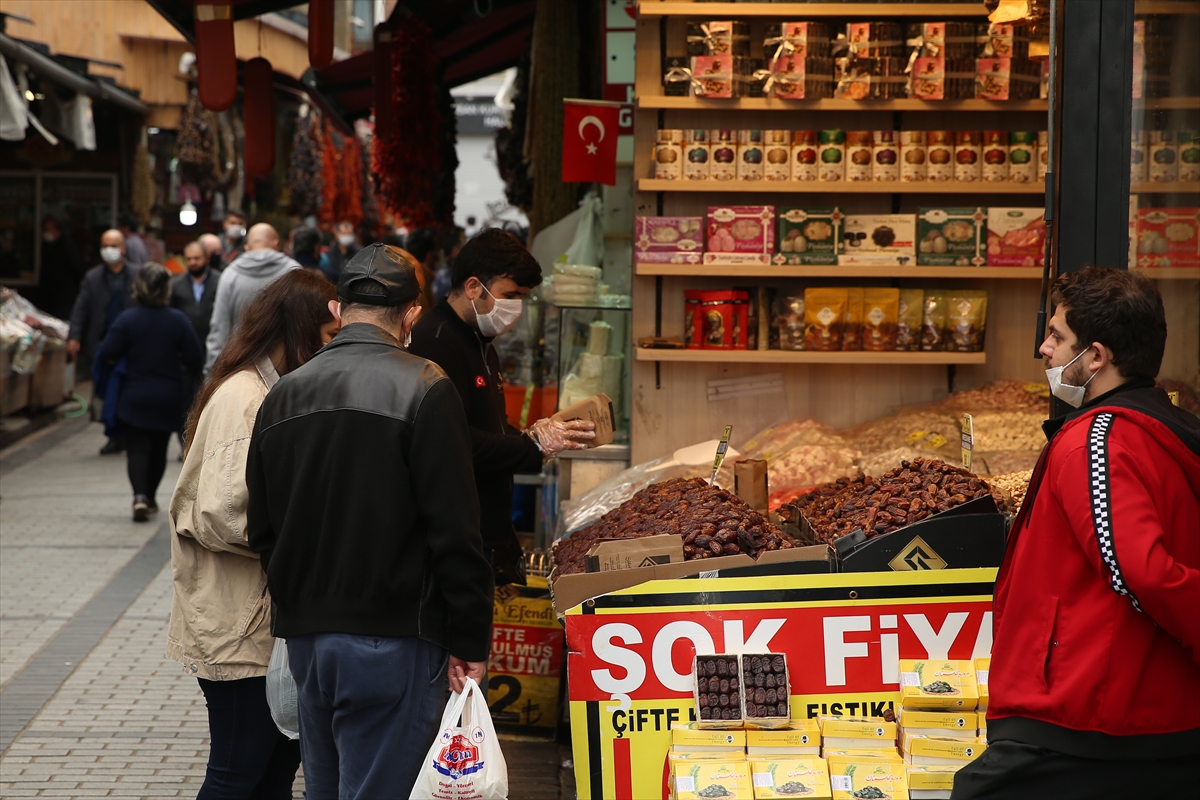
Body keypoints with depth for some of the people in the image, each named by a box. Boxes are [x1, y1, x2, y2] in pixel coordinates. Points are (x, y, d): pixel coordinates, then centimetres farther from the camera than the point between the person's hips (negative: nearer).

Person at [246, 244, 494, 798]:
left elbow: (262, 529, 14)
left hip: (304, 640, 6)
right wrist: (470, 641, -7)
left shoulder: (284, 394, 9)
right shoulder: (423, 389, -11)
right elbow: (455, 532, -13)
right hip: (391, 639, -6)